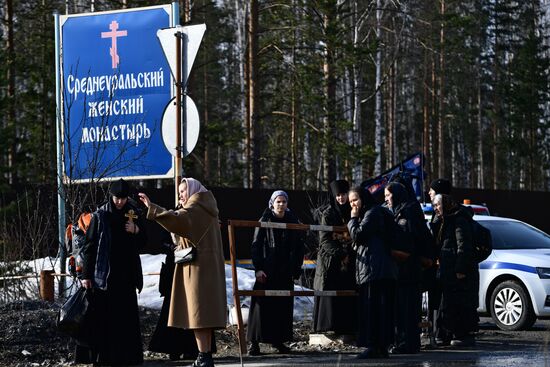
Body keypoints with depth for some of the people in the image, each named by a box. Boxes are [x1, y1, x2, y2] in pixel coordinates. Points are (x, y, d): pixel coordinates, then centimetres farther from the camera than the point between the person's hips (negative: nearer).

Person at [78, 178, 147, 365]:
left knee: (127, 315, 2)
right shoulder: (100, 216, -3)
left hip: (127, 273, 3)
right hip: (104, 272, -3)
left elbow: (143, 242, 15)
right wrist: (86, 275, -9)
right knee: (103, 316, -4)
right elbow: (89, 245, -4)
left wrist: (136, 230, -8)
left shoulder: (134, 213, 7)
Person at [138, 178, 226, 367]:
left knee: (198, 313, -12)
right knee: (204, 313, 9)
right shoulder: (204, 209, 21)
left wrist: (152, 208, -35)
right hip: (208, 267, 10)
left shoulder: (196, 209, -10)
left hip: (198, 267, -10)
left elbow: (177, 218, -30)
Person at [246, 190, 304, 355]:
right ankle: (254, 342, -6)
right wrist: (258, 268, -13)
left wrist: (296, 269, 4)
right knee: (262, 304, -7)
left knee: (284, 306, 4)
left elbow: (298, 248, 12)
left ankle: (278, 340, 12)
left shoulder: (292, 222, 9)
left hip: (285, 272, 4)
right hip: (267, 271, -4)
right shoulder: (265, 221, -1)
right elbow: (256, 246, -4)